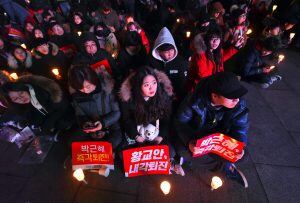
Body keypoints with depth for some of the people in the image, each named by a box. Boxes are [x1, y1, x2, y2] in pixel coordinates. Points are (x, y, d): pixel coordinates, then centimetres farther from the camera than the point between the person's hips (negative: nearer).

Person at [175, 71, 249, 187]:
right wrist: (189, 140, -39)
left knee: (242, 155, -14)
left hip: (219, 137, 3)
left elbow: (240, 127, -7)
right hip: (194, 134, -3)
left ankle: (226, 164, 24)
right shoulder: (195, 100, -35)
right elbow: (181, 121, -23)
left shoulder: (239, 105, -23)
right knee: (184, 152, -26)